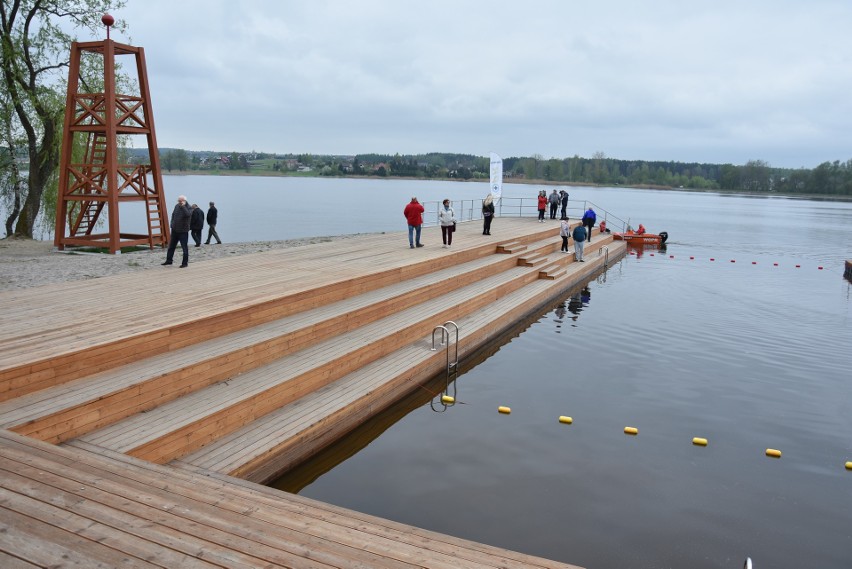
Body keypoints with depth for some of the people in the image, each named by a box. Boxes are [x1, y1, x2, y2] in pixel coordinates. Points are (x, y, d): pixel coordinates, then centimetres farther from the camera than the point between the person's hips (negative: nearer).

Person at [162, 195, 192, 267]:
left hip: (183, 231, -6)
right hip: (174, 230, 6)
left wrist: (183, 206, -29)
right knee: (171, 246, 15)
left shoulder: (189, 208, -12)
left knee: (184, 247, -4)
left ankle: (185, 263, 4)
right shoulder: (177, 206, 5)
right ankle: (169, 260, 28)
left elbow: (188, 214, -34)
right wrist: (172, 224, 14)